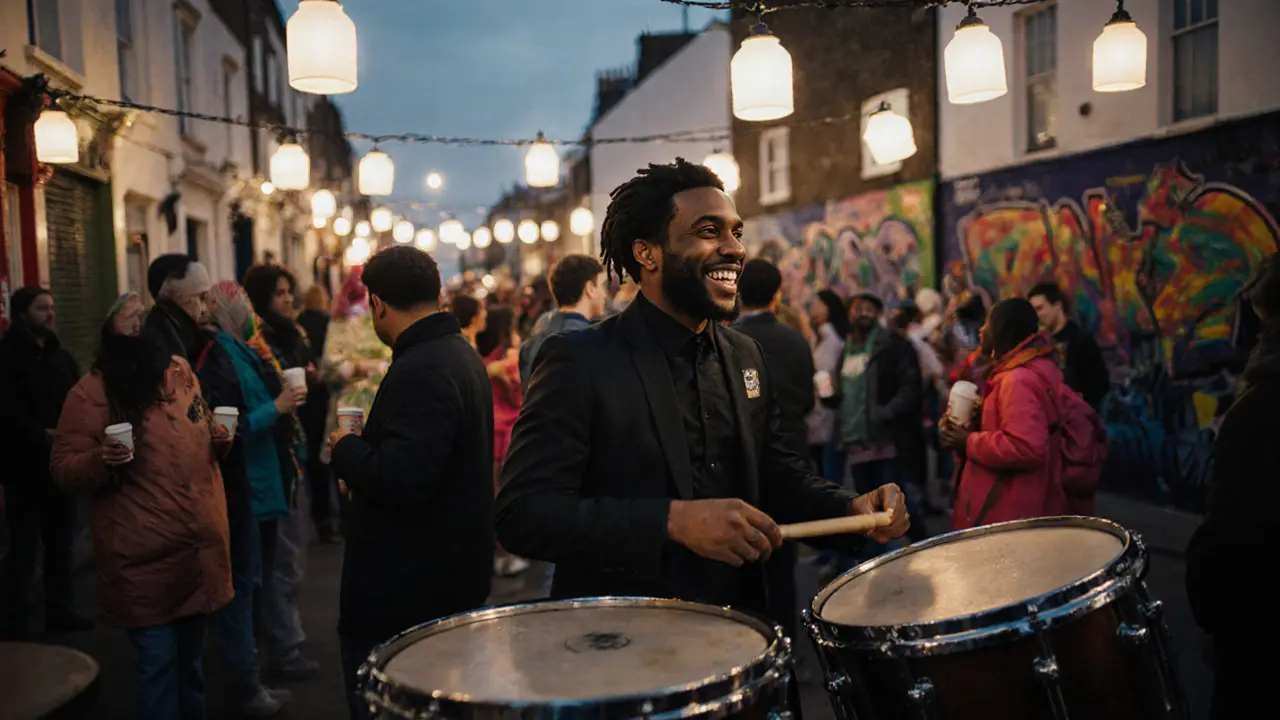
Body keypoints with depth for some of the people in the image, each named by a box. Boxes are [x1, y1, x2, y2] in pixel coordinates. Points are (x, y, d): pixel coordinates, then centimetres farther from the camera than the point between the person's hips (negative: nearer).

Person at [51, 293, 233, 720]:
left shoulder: (180, 372, 10)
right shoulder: (92, 392, -8)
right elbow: (63, 472, -9)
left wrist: (220, 439, 2)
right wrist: (101, 460, -29)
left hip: (200, 550, 6)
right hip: (145, 560, -5)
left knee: (190, 657, 18)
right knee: (158, 662, -1)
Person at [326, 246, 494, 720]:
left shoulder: (421, 370, -23)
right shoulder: (462, 353, 10)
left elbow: (402, 478, -31)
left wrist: (347, 449, -13)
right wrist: (365, 459, 10)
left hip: (405, 596, -11)